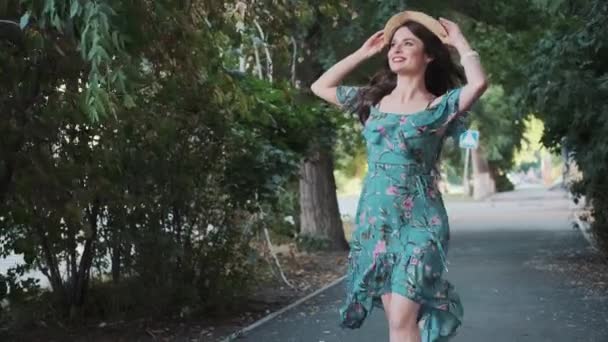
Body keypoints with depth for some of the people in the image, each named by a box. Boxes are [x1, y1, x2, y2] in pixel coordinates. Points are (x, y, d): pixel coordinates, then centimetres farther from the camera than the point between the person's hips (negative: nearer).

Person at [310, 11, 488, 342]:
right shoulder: (373, 100, 11)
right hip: (374, 222, 5)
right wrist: (362, 53, 17)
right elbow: (320, 87, 20)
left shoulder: (440, 106, -3)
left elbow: (478, 82, -22)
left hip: (418, 224, -5)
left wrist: (458, 41, -5)